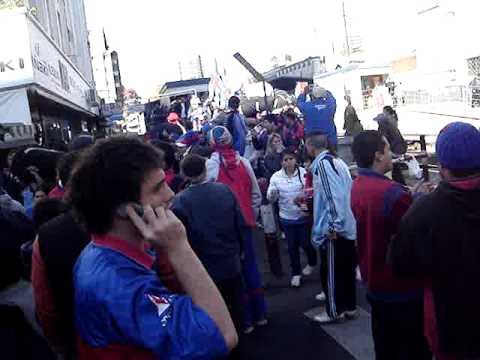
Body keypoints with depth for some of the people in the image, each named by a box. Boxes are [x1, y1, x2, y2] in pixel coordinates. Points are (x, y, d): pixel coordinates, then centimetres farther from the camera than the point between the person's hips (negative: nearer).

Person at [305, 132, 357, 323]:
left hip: (334, 230, -9)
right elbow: (347, 190, 14)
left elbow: (333, 196, -23)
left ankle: (334, 311, 16)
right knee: (346, 269, 17)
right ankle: (349, 307, 28)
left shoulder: (321, 164, -15)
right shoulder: (338, 161, 11)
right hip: (348, 225, 9)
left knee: (330, 271, 5)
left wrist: (333, 226, -20)